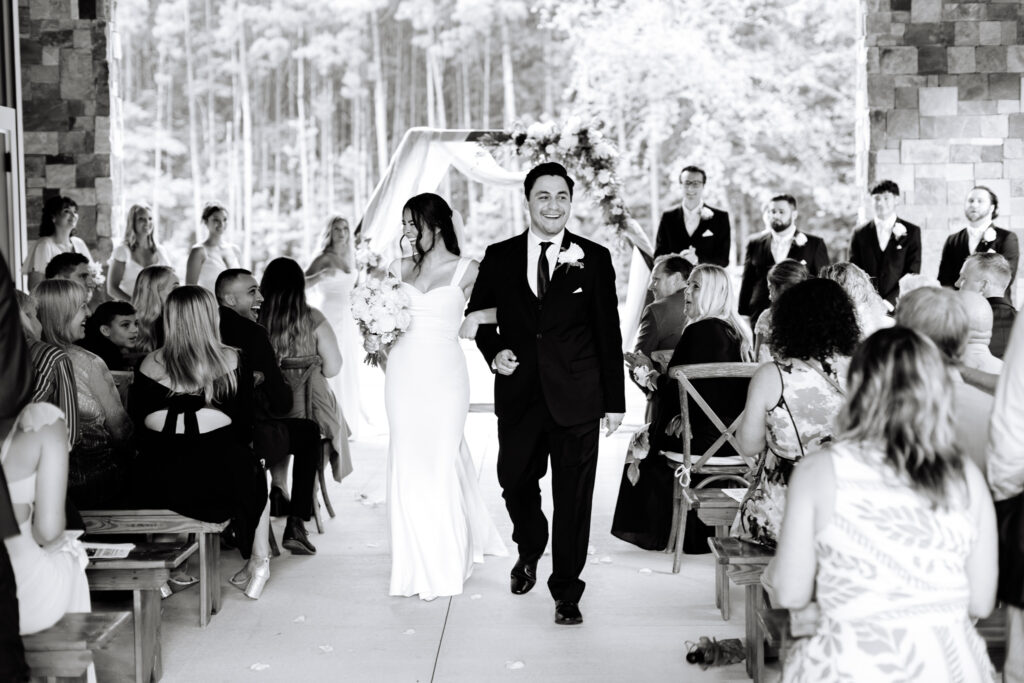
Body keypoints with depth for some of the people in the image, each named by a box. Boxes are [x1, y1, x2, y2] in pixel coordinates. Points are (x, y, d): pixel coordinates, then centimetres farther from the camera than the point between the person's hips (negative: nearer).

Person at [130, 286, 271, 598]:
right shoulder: (232, 361, -3)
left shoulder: (149, 365, 2)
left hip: (157, 487, 3)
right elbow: (244, 426, 0)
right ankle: (259, 561, 35)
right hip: (220, 484, -2)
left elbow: (140, 424, 6)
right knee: (255, 474, 30)